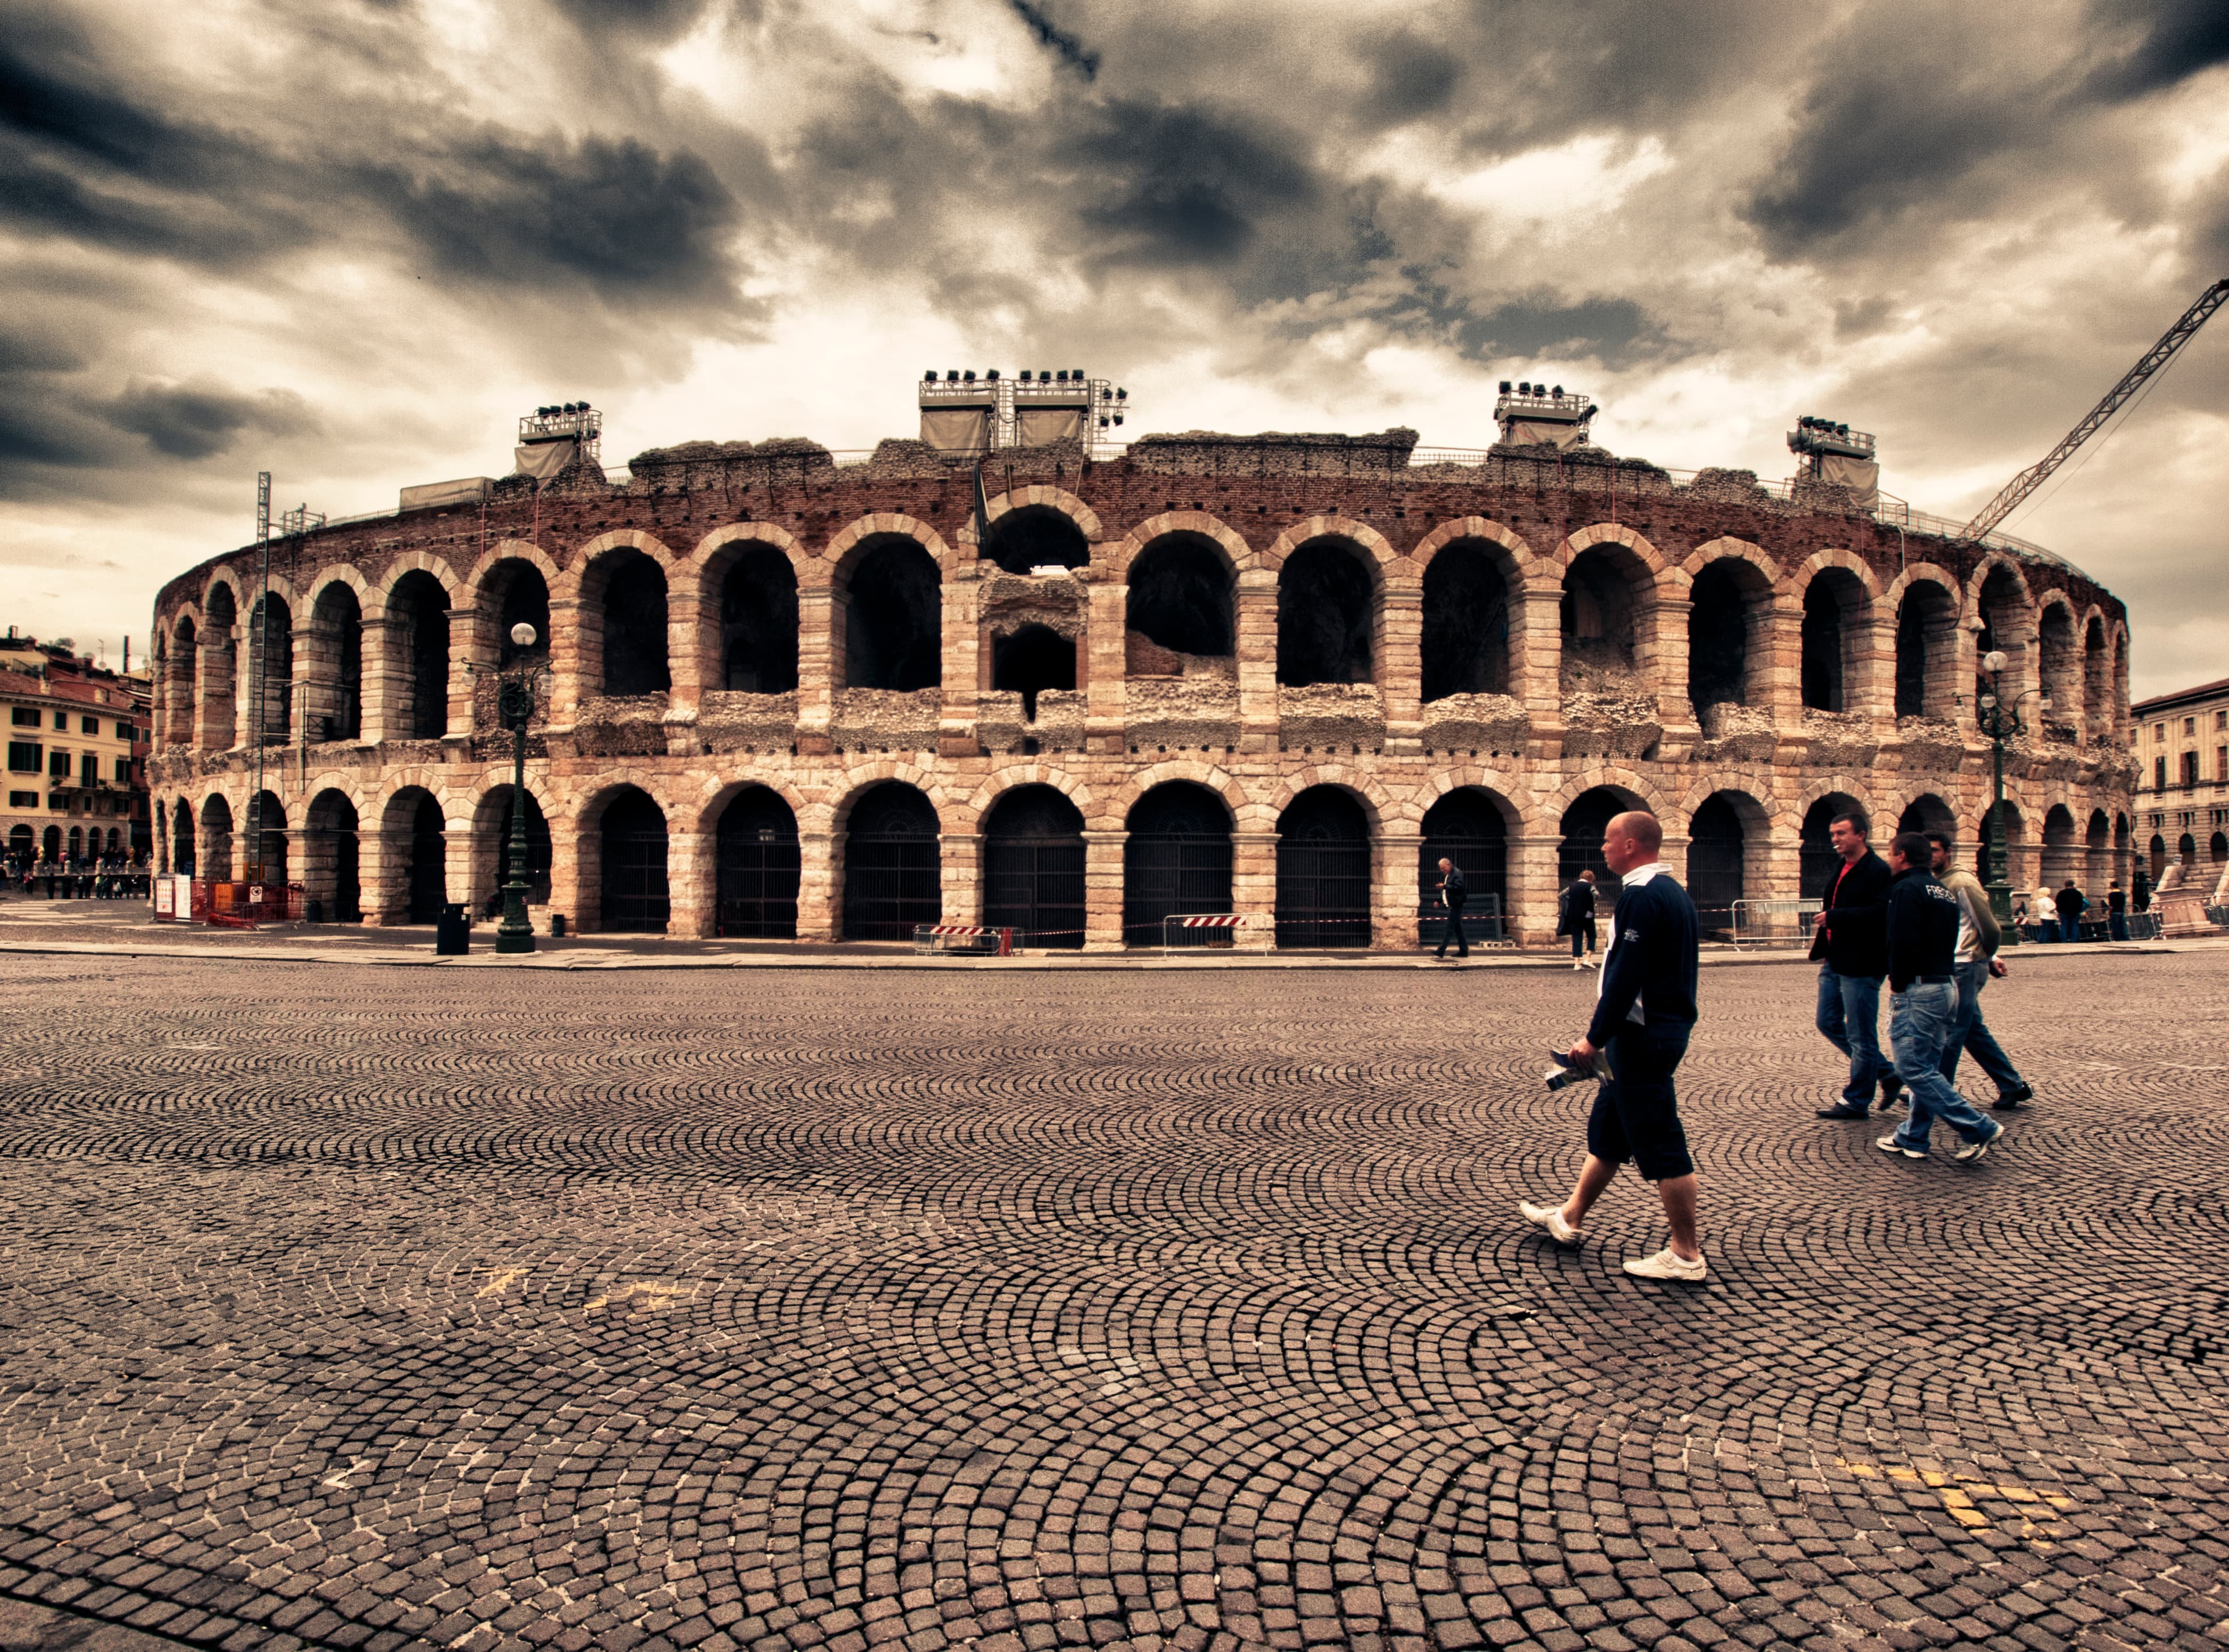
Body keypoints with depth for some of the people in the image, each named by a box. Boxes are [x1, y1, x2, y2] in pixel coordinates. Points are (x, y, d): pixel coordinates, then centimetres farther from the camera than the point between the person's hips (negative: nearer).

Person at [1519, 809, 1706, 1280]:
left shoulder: (1641, 896, -19)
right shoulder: (1672, 892, 13)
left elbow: (1627, 976, -24)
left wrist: (1595, 1038, -18)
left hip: (1643, 1035, -11)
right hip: (1665, 1027, 11)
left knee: (1659, 1144, -1)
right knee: (1607, 1129, 19)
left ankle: (1687, 1255, 8)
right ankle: (1570, 1218, 31)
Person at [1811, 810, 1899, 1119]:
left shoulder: (1877, 871, -14)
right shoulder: (1843, 871, 15)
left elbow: (1879, 913, -26)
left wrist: (1833, 917, -22)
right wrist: (1823, 948, 14)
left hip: (1860, 966, -10)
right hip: (1835, 963, 10)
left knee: (1861, 1036, 1)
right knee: (1829, 1023, 15)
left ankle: (1855, 1102, 11)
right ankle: (1886, 1073, 29)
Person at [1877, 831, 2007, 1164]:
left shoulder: (1907, 889, -12)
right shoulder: (1943, 891, 17)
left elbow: (1903, 943, -21)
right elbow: (1949, 940, 19)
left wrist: (1897, 985, -10)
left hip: (1917, 989, -10)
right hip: (1947, 986, 10)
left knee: (1915, 1069, -6)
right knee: (1927, 1067, 13)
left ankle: (1980, 1129, -6)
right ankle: (1912, 1136, 19)